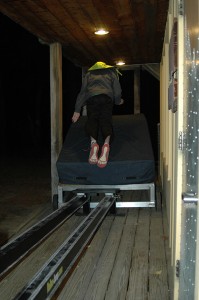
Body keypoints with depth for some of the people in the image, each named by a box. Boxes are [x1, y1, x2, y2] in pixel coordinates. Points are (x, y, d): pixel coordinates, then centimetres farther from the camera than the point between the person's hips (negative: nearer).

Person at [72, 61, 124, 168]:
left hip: (91, 97, 0)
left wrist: (77, 110, 19)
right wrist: (118, 101, 39)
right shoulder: (111, 72, 31)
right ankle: (106, 143, -38)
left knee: (92, 119, -1)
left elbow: (82, 92, 22)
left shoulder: (89, 74, 32)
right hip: (107, 97, 0)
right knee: (105, 120, -8)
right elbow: (117, 90, 19)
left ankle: (93, 142, -32)